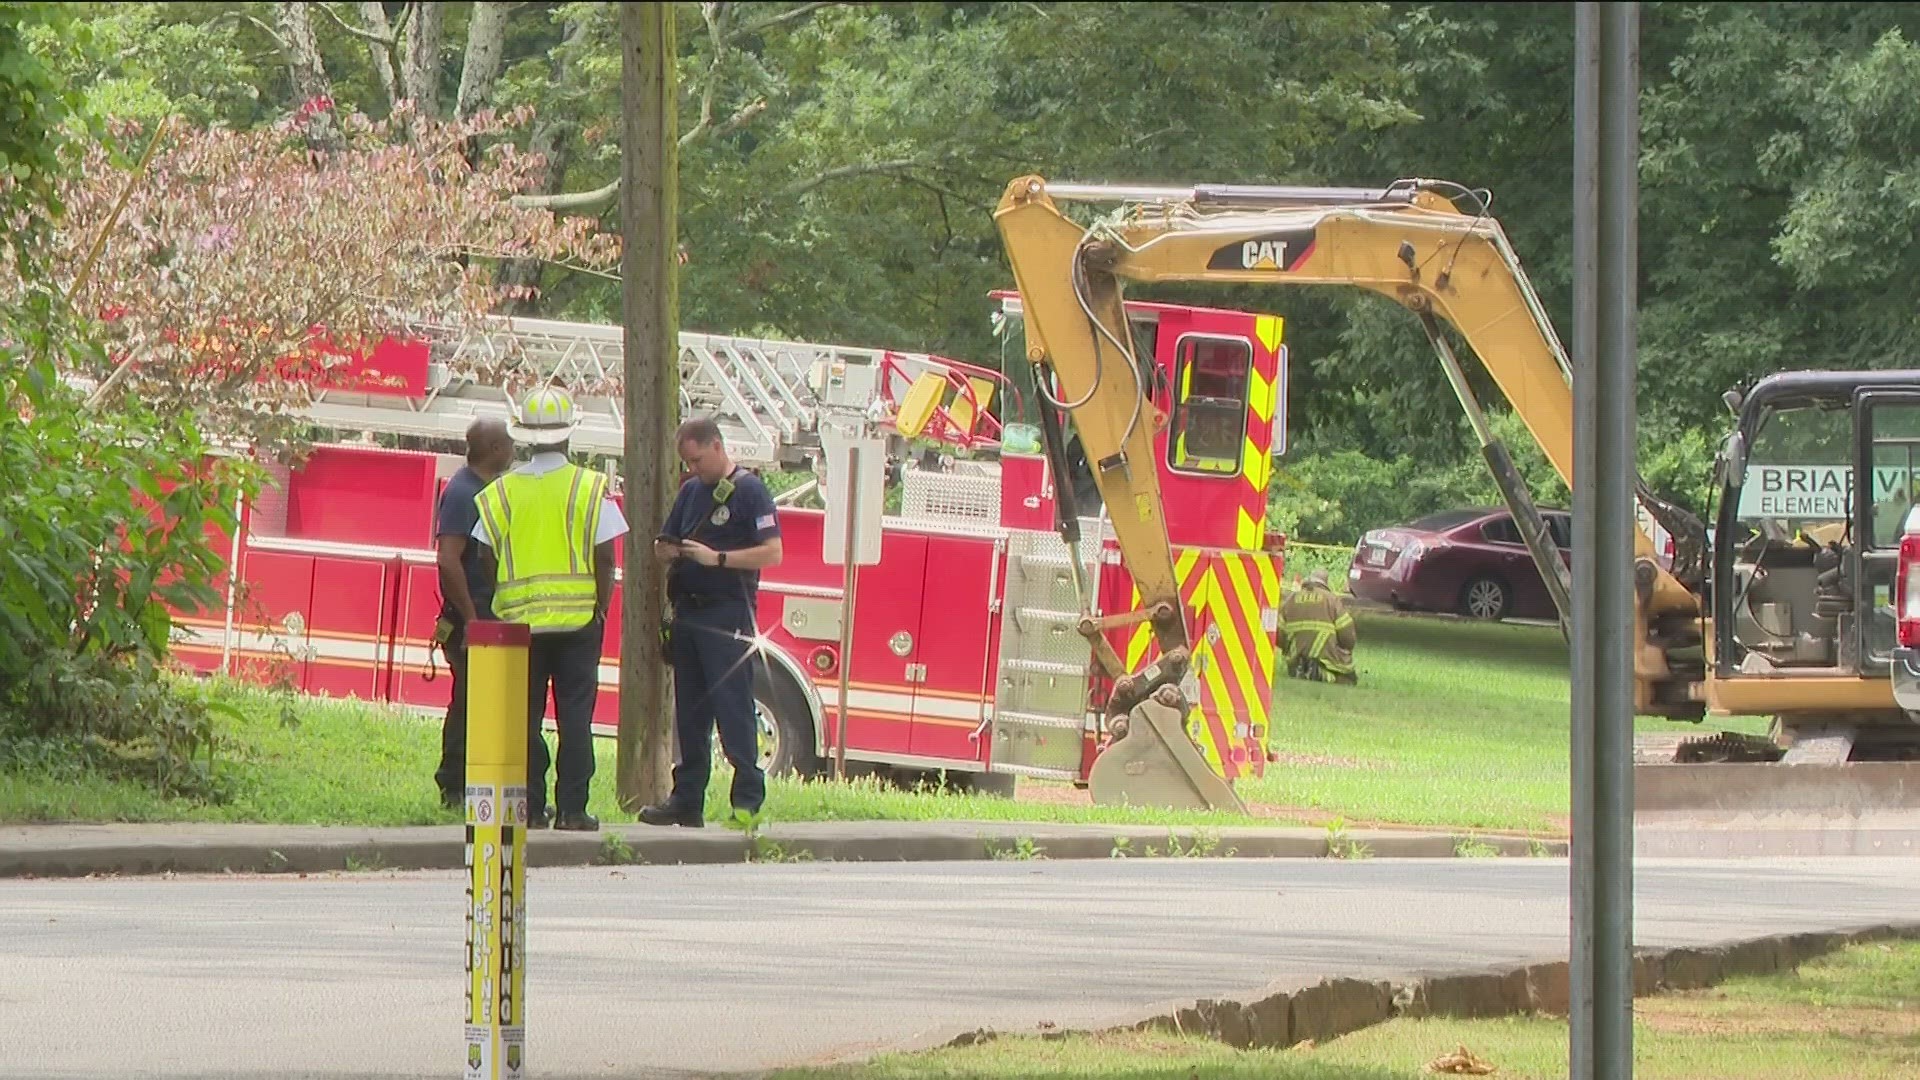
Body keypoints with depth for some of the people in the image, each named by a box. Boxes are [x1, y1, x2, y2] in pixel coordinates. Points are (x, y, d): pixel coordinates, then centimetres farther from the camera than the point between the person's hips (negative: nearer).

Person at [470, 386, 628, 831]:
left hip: (519, 621, 2)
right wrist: (600, 610, 4)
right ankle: (571, 809, -1)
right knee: (574, 716, 1)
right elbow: (605, 559, -6)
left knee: (525, 719, 6)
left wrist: (499, 615, 13)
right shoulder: (591, 488, -4)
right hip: (578, 619, -1)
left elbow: (488, 558, 3)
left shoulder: (502, 491, 1)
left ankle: (530, 807, 5)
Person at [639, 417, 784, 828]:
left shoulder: (749, 491, -7)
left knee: (733, 709, -9)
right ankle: (687, 801, 12)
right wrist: (668, 550, -1)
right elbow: (663, 544, 24)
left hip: (728, 616, -8)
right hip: (688, 610, 8)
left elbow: (772, 552, -13)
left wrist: (717, 558, -19)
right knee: (689, 712, 9)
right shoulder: (691, 491, 16)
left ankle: (748, 801, -7)